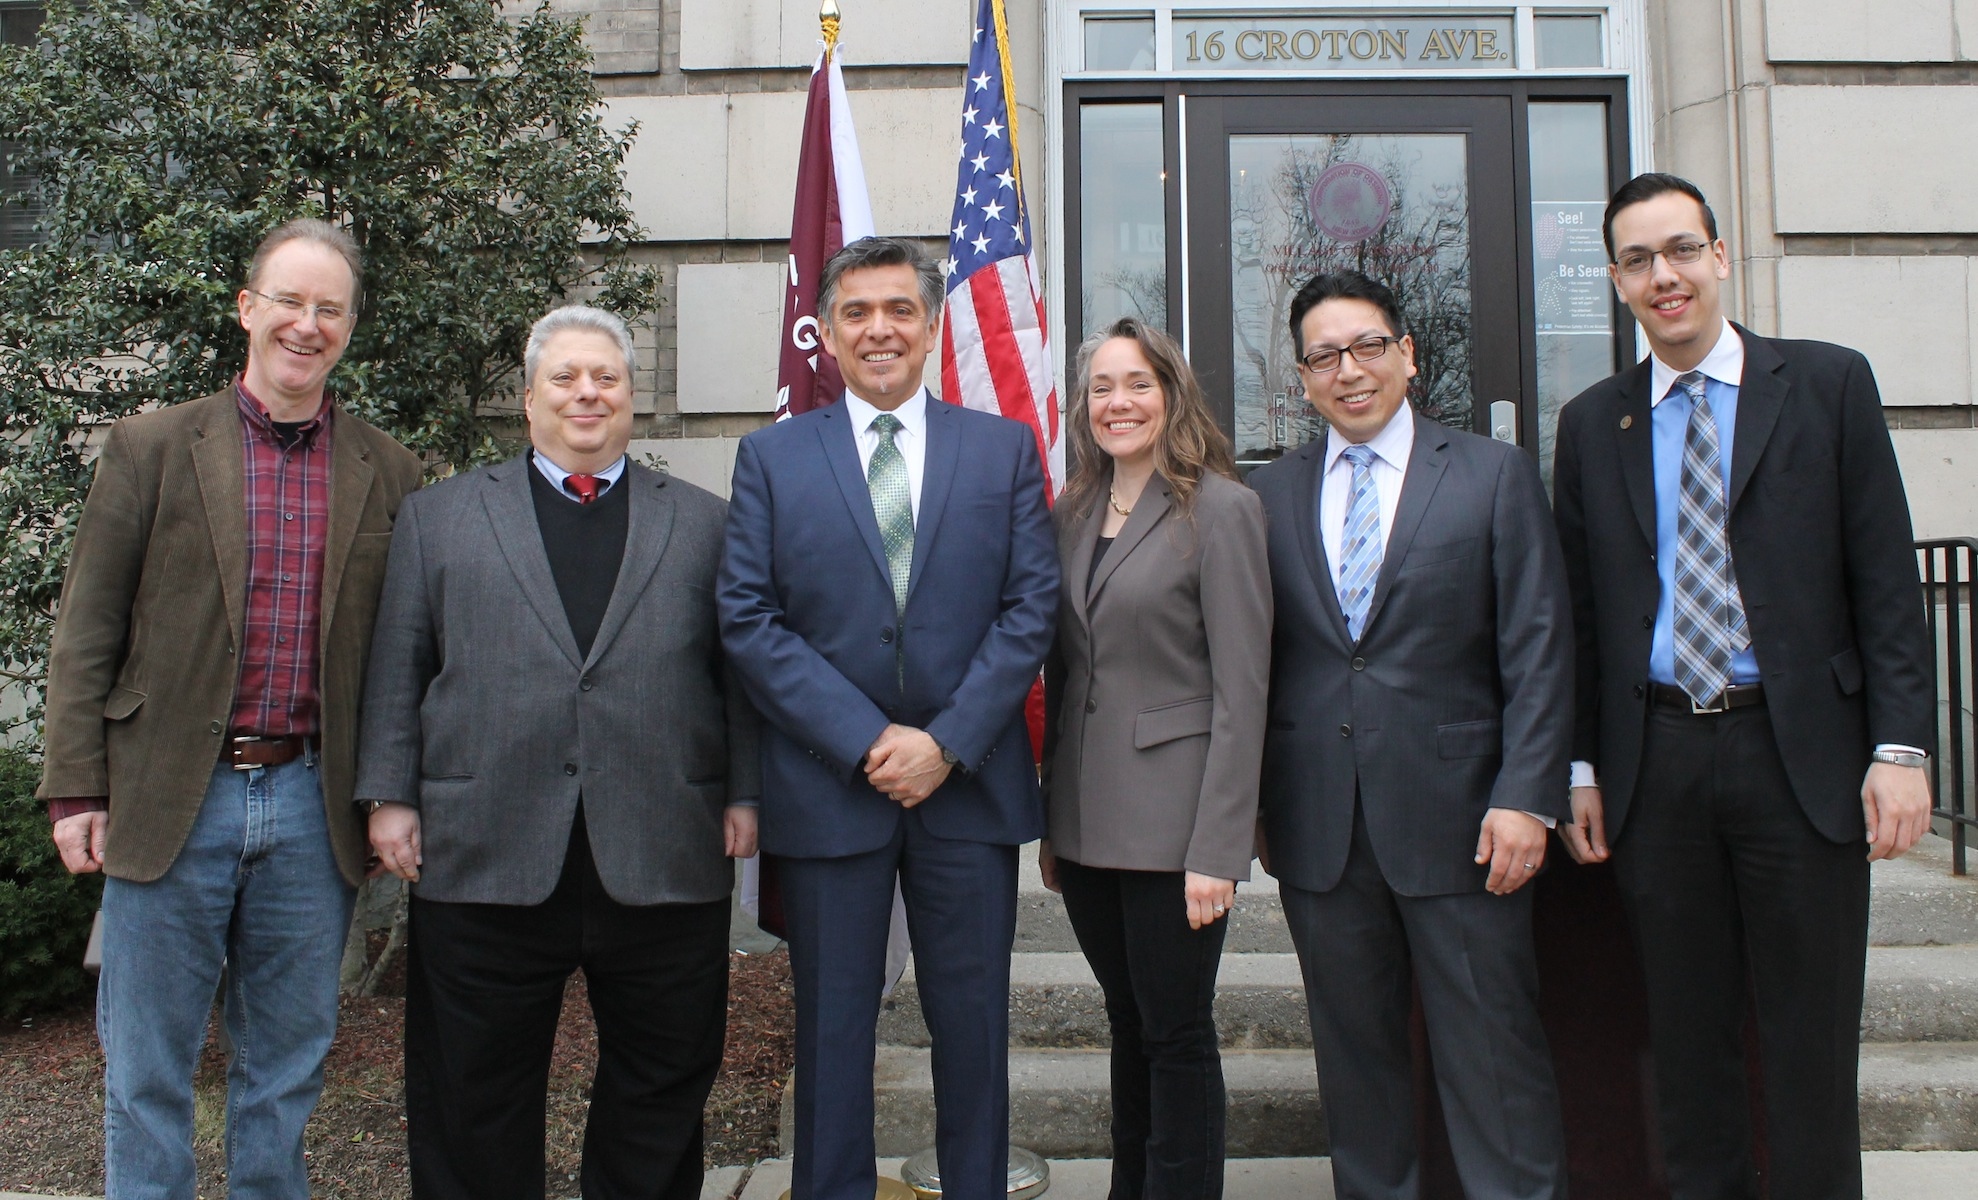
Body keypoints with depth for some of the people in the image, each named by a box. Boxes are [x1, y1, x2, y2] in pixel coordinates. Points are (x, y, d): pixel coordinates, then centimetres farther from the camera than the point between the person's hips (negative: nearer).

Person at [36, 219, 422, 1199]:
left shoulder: (387, 474, 5)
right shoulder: (152, 446, 1)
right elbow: (85, 634, 0)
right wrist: (76, 791, -4)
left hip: (313, 809, 2)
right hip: (170, 802, -1)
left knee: (289, 1062, 14)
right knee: (146, 1065, 10)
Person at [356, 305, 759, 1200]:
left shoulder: (703, 523, 12)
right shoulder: (439, 516, 13)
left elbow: (741, 669, 8)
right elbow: (397, 668, 9)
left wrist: (744, 794, 0)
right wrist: (390, 795, 2)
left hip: (664, 865, 0)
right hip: (486, 860, 0)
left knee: (663, 1093, 10)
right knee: (476, 1101, 11)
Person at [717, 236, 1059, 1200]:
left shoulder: (1004, 449, 7)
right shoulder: (771, 456, 5)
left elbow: (1031, 606, 0)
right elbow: (748, 620, -3)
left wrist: (948, 742, -11)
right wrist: (864, 742, -12)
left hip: (970, 784, 1)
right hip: (826, 785, 0)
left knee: (973, 1020, 10)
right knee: (832, 1025, 9)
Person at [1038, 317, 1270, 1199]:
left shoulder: (1221, 509, -8)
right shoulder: (1073, 512, 10)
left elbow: (1240, 690, -12)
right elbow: (1061, 673, 12)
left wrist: (1217, 847, -16)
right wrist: (1051, 822, 9)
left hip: (1171, 821, -5)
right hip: (1085, 821, 6)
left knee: (1176, 1033, 4)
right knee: (1127, 1021, 17)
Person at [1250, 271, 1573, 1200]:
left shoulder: (1494, 476, 3)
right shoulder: (1267, 495, 8)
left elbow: (1538, 649, -2)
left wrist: (1528, 798, -9)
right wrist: (1253, 806, 4)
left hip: (1456, 816, -2)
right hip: (1317, 829, 2)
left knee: (1493, 1051, 4)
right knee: (1354, 1051, 13)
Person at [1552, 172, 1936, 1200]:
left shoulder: (1828, 385, 3)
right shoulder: (1592, 424, 9)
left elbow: (1886, 578, -1)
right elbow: (1580, 610, 9)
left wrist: (1901, 745, -8)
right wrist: (1581, 767, 5)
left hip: (1801, 754, -2)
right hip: (1656, 760, 2)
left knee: (1811, 1037, 5)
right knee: (1688, 1035, 11)